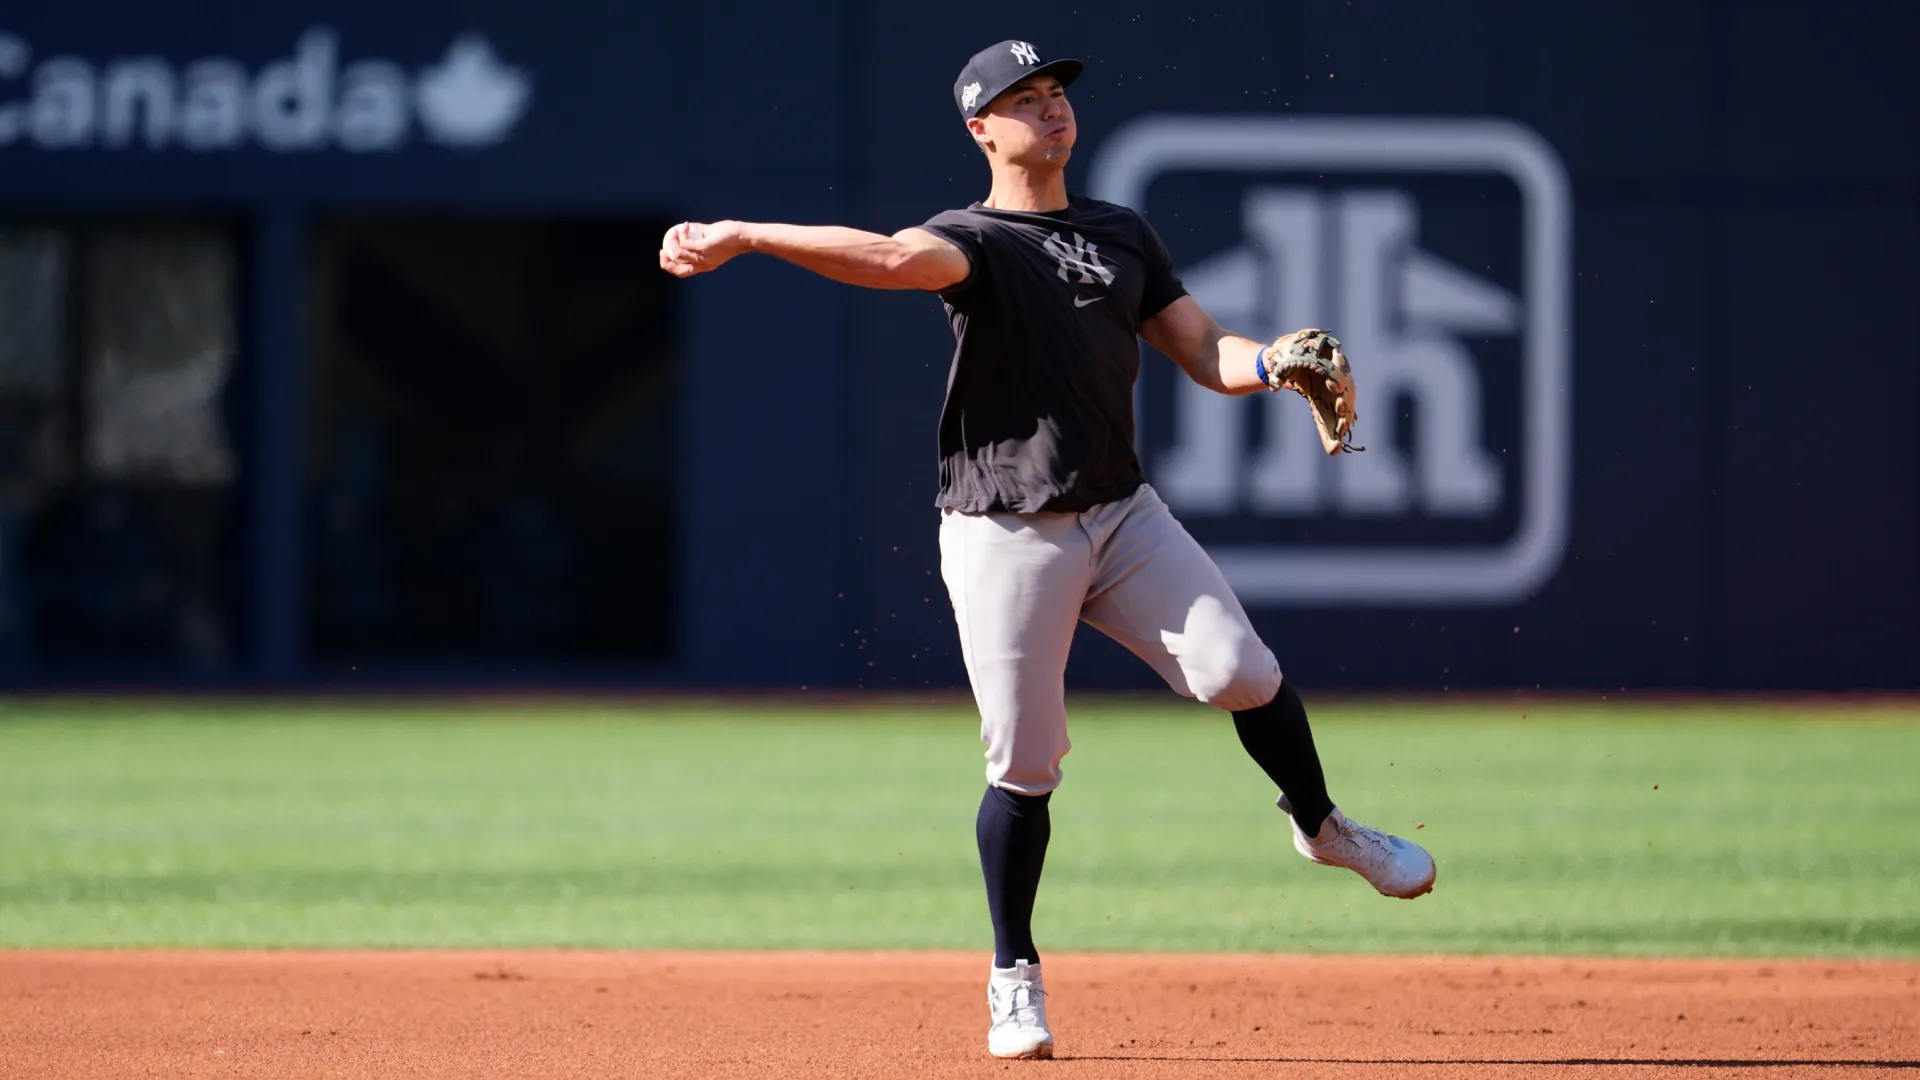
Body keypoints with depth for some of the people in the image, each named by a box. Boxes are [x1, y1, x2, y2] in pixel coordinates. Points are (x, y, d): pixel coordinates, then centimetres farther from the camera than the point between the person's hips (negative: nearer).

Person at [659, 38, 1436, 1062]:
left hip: (1123, 516, 4)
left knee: (1239, 673, -12)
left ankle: (1322, 826, 15)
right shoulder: (970, 239, -4)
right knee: (1024, 766, -3)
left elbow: (1206, 354, 10)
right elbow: (896, 258, -25)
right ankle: (1014, 979, 12)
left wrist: (1278, 363, -12)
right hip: (1005, 540, -4)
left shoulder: (1123, 235, 14)